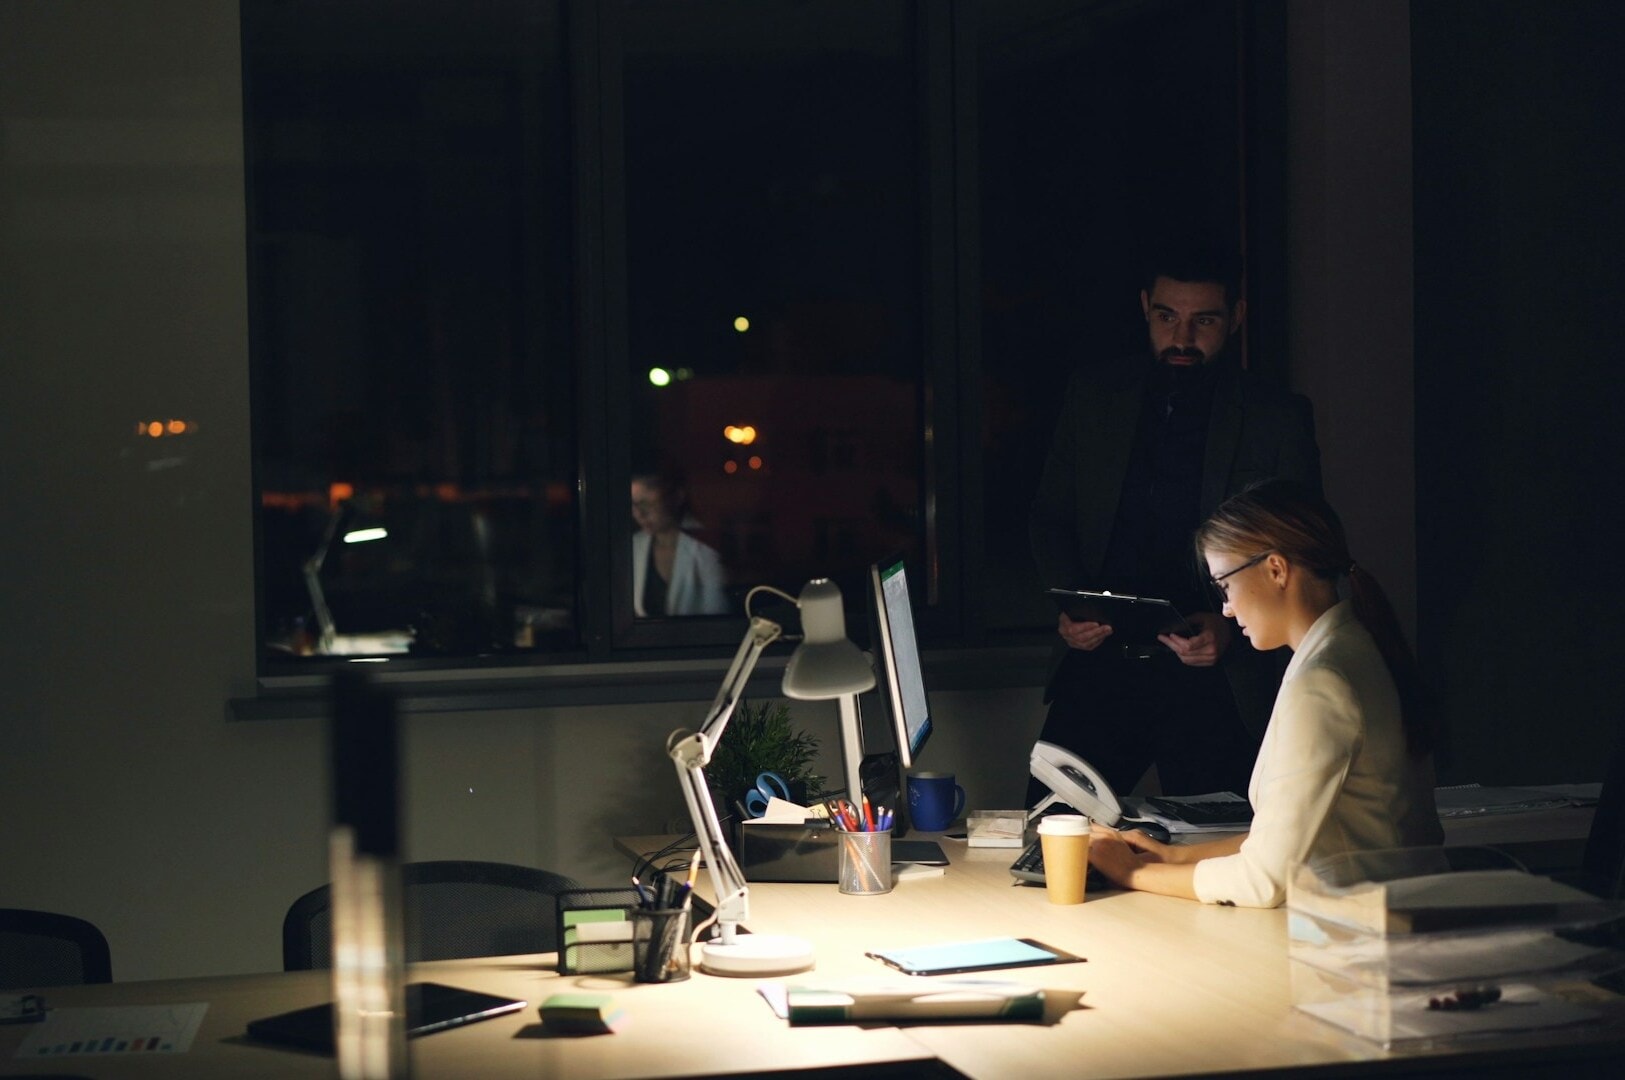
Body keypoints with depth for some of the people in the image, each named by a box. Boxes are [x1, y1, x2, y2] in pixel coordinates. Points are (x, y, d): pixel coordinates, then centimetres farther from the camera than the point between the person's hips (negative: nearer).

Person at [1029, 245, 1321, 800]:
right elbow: (1049, 518, 17)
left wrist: (1230, 628, -13)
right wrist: (1071, 601, -3)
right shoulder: (1094, 395, 11)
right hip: (1100, 662, 2)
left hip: (1214, 676, -2)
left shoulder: (1280, 418, 3)